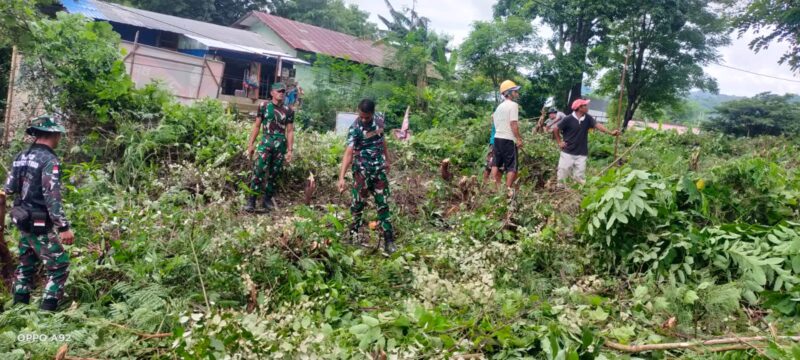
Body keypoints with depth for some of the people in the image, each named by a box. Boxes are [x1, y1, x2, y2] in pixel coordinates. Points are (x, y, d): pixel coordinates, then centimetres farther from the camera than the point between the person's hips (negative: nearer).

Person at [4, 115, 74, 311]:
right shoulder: (49, 160, -18)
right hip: (40, 225, -9)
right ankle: (47, 311, -5)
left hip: (23, 221, 9)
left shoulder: (22, 156, 8)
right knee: (59, 266, -3)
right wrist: (64, 227, -24)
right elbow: (52, 198, -24)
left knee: (26, 265, 18)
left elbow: (9, 188, 14)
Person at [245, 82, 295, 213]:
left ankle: (268, 199, 17)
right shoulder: (264, 107, 6)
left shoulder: (288, 111, 7)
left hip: (280, 145, 2)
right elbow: (257, 126, 8)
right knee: (259, 171, -12)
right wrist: (250, 144, 3)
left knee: (274, 174, 7)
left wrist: (289, 150, 2)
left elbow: (290, 131, 7)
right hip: (266, 142, -2)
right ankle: (251, 200, -9)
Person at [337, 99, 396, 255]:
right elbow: (348, 153, -27)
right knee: (358, 204, 2)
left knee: (383, 204, 4)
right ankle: (354, 236, 18)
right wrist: (341, 177, -37)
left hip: (379, 169, 4)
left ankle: (389, 240, 8)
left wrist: (387, 160, 22)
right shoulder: (355, 128, -18)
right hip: (362, 171, -4)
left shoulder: (379, 120, -1)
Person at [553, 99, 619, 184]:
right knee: (562, 175, 2)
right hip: (568, 153, -3)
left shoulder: (587, 118, 2)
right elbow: (555, 129, -2)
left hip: (581, 154, 3)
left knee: (580, 178, 4)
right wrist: (559, 142, -2)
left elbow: (597, 125, -9)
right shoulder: (568, 119, -11)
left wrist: (610, 132, -22)